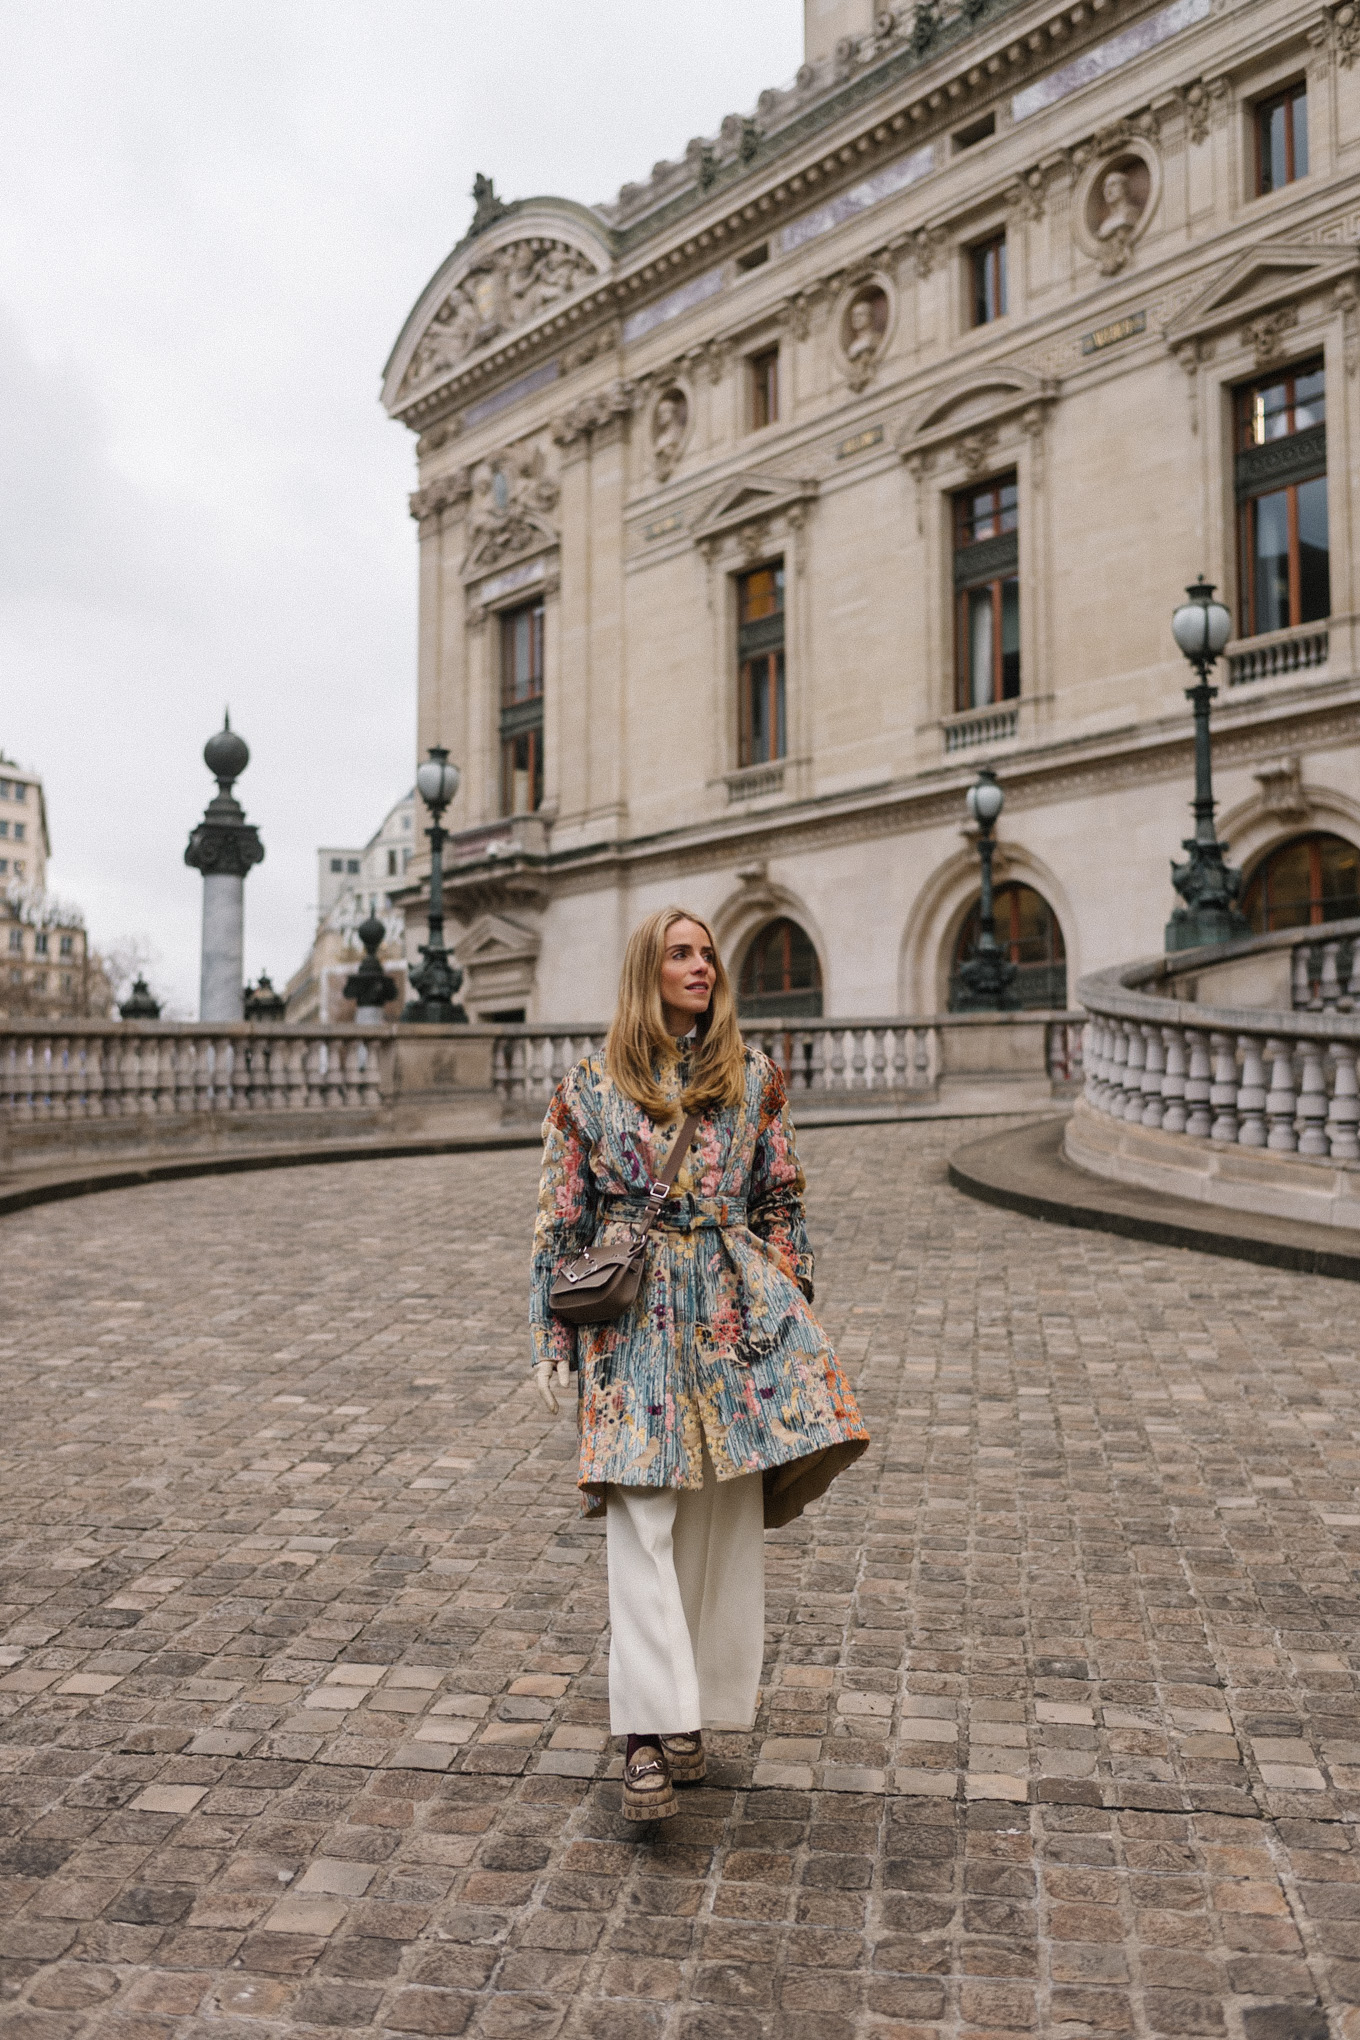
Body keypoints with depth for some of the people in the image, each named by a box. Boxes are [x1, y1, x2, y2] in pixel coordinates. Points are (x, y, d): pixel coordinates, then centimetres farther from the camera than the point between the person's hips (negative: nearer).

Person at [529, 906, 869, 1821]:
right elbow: (561, 1220, 6)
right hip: (634, 1321, -2)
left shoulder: (755, 1077, 8)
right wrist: (554, 1342, 3)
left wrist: (794, 1315, 6)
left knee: (726, 1521, 5)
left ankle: (692, 1712, 21)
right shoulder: (589, 1087, 4)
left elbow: (782, 1202, 11)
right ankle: (651, 1729, -3)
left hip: (738, 1313, 2)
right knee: (641, 1520, -8)